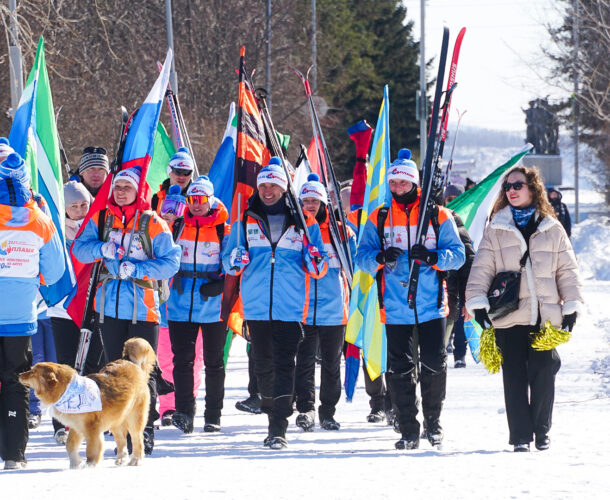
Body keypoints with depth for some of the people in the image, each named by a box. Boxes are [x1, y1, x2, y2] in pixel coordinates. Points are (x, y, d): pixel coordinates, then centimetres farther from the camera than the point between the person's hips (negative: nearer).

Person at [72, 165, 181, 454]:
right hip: (109, 305, 4)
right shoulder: (101, 219, 12)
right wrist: (101, 249, -12)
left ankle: (146, 428, -1)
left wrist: (137, 268, -15)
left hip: (142, 307, -4)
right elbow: (79, 248, 7)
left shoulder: (153, 224, 0)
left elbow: (171, 262, -4)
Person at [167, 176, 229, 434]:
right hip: (181, 306, 2)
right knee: (182, 359, -6)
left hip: (213, 306, -2)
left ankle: (213, 416, 12)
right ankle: (184, 412, -7)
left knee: (213, 362, 5)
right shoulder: (178, 227, 9)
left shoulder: (223, 230, 0)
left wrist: (220, 285, -14)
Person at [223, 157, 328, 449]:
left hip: (290, 307, -3)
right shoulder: (245, 222, 12)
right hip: (256, 307, 3)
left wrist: (315, 261, -14)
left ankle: (279, 428, -15)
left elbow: (318, 271, 9)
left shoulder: (304, 223, 8)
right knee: (263, 365, 9)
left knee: (284, 365, -11)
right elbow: (228, 263, 12)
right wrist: (236, 261, -11)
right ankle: (273, 418, 24)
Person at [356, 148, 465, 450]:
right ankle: (408, 430, 7)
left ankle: (433, 421, 17)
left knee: (435, 363, -3)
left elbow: (458, 255, 2)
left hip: (431, 304, -1)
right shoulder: (379, 219, 8)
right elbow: (361, 257, 6)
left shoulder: (437, 216, 4)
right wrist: (380, 258, -16)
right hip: (395, 308, 1)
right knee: (399, 368, 1)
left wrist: (432, 257, -17)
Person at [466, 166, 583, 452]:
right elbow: (481, 268, 4)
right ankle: (520, 436, 2)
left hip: (546, 316, 0)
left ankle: (542, 431, 13)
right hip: (509, 317, 0)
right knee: (515, 375, -2)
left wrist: (571, 306, 5)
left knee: (544, 372, -1)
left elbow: (567, 270, 11)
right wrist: (477, 303, -6)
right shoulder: (496, 230, 7)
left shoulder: (552, 229, 9)